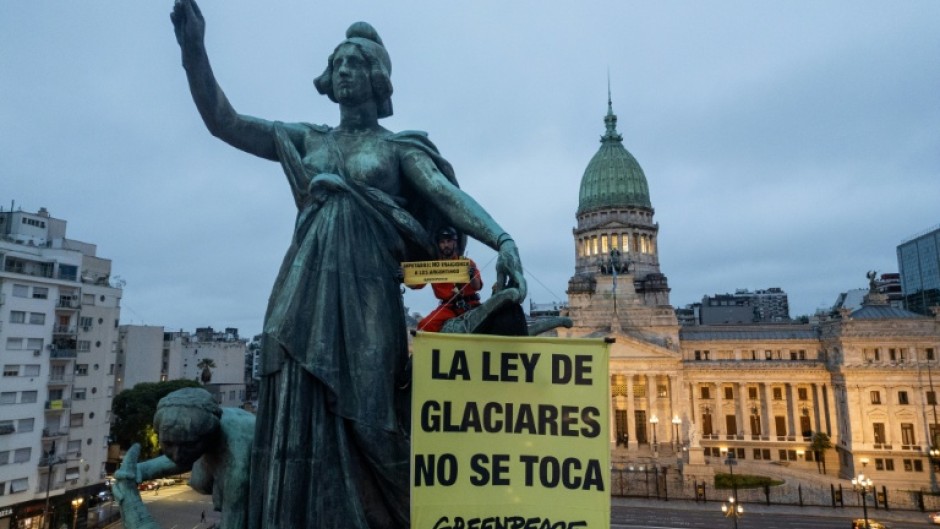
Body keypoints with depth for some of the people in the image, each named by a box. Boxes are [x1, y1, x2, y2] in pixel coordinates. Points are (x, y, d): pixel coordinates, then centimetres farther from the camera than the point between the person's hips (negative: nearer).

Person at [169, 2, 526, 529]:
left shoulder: (398, 146, 7)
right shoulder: (306, 139, 18)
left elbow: (447, 193, -9)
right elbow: (223, 122, 13)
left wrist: (501, 239, -26)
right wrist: (194, 46, 1)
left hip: (365, 293, -3)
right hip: (304, 294, 4)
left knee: (364, 427, -2)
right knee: (300, 424, 3)